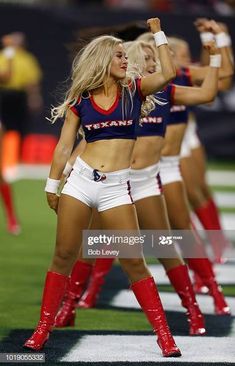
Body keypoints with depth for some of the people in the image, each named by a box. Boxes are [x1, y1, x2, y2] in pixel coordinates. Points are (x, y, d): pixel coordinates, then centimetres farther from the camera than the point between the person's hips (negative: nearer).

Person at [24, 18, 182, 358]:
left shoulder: (133, 90, 6)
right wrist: (52, 185, 6)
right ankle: (44, 328, 12)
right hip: (81, 179, 1)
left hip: (116, 186, -1)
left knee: (134, 261, -3)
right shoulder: (80, 100, 5)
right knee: (64, 255, 4)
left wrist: (158, 34, -4)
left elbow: (168, 74, -11)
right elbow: (64, 146, 8)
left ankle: (164, 335, 0)